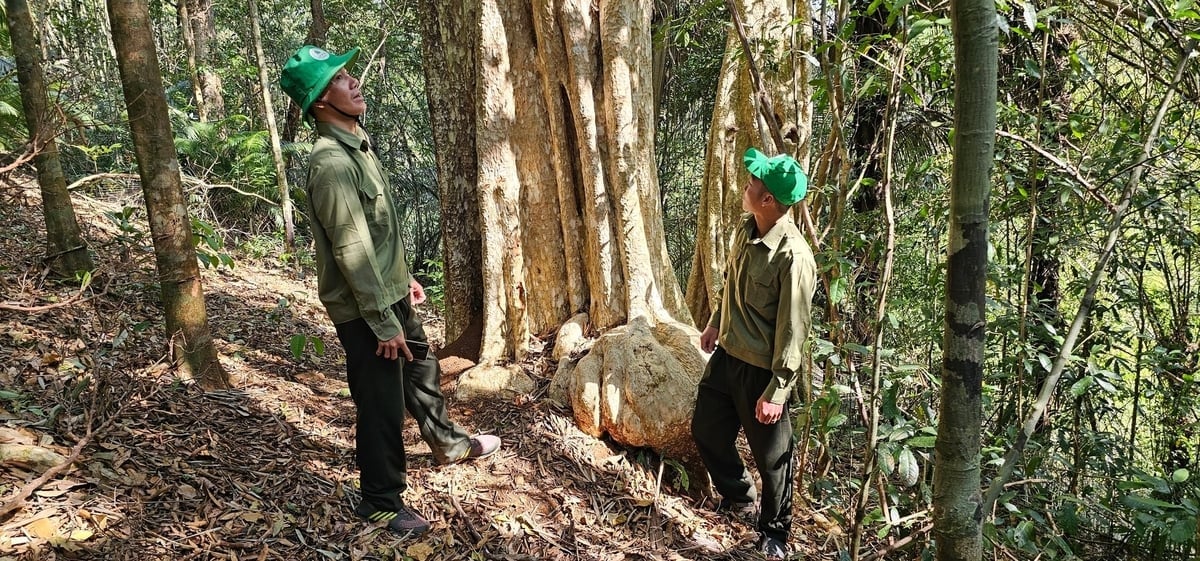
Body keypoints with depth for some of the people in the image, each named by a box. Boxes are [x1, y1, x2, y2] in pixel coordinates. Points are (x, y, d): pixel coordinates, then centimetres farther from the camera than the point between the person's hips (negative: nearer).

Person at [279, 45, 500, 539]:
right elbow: (352, 250, -25)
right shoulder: (331, 163, -24)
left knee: (421, 370, 26)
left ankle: (447, 443, 48)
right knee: (382, 404, 3)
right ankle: (382, 501, 22)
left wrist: (403, 278, 21)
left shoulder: (356, 145, 8)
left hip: (389, 292, 10)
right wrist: (383, 322, -23)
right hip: (364, 308, -10)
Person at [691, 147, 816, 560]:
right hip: (726, 355, 8)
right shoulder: (746, 229, -2)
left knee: (771, 455, 10)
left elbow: (793, 330, -24)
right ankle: (738, 497, 46)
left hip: (760, 369, -8)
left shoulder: (793, 255, -27)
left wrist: (777, 391, -21)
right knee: (706, 430, 21)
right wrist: (715, 322, 26)